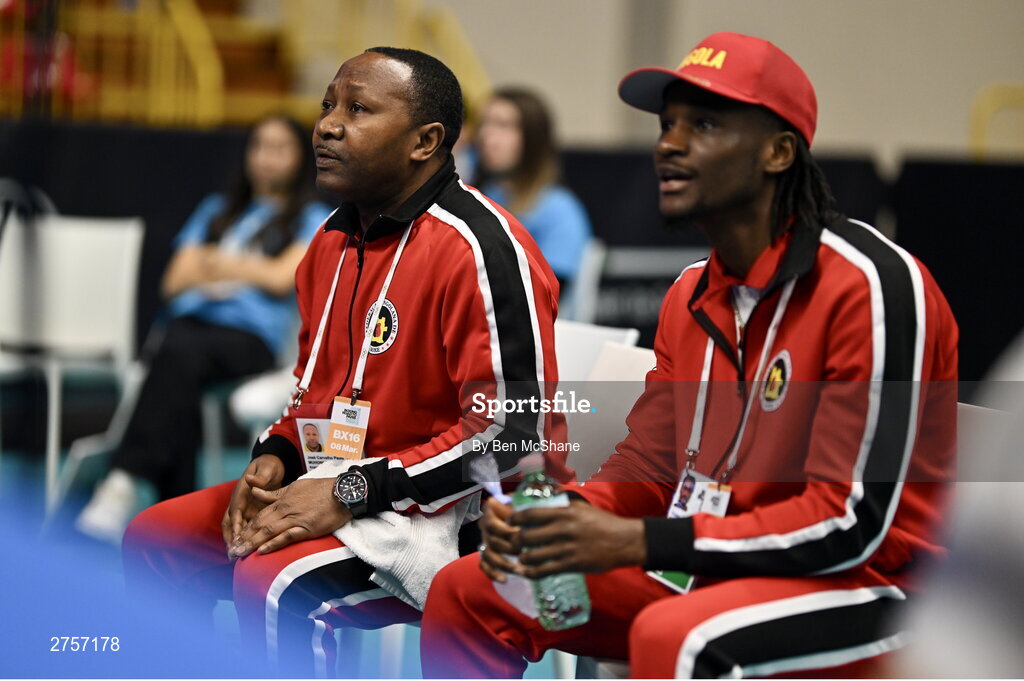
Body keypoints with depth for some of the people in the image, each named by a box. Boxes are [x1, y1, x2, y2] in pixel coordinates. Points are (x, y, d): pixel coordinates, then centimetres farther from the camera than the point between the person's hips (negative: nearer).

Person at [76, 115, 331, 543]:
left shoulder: (311, 219, 20)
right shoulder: (217, 210, 32)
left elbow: (282, 277, 1)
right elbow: (173, 283, 21)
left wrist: (215, 263, 8)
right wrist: (246, 269, 4)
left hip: (250, 335, -3)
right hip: (190, 321, 3)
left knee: (180, 356, -38)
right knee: (179, 353, -37)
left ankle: (125, 482, -50)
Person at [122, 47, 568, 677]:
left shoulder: (479, 246, -18)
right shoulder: (335, 240, 12)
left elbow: (513, 430, -23)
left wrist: (353, 493, -22)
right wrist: (275, 458, 4)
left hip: (450, 509, -10)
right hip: (339, 482, 10)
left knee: (274, 581, -30)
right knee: (157, 537, 4)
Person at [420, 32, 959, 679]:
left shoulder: (874, 284, -17)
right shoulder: (692, 294, 10)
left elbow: (852, 523, -22)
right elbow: (647, 466, 13)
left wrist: (636, 542, -23)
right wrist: (563, 515, -11)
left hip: (865, 589, -8)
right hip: (716, 572, 9)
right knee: (467, 594, 3)